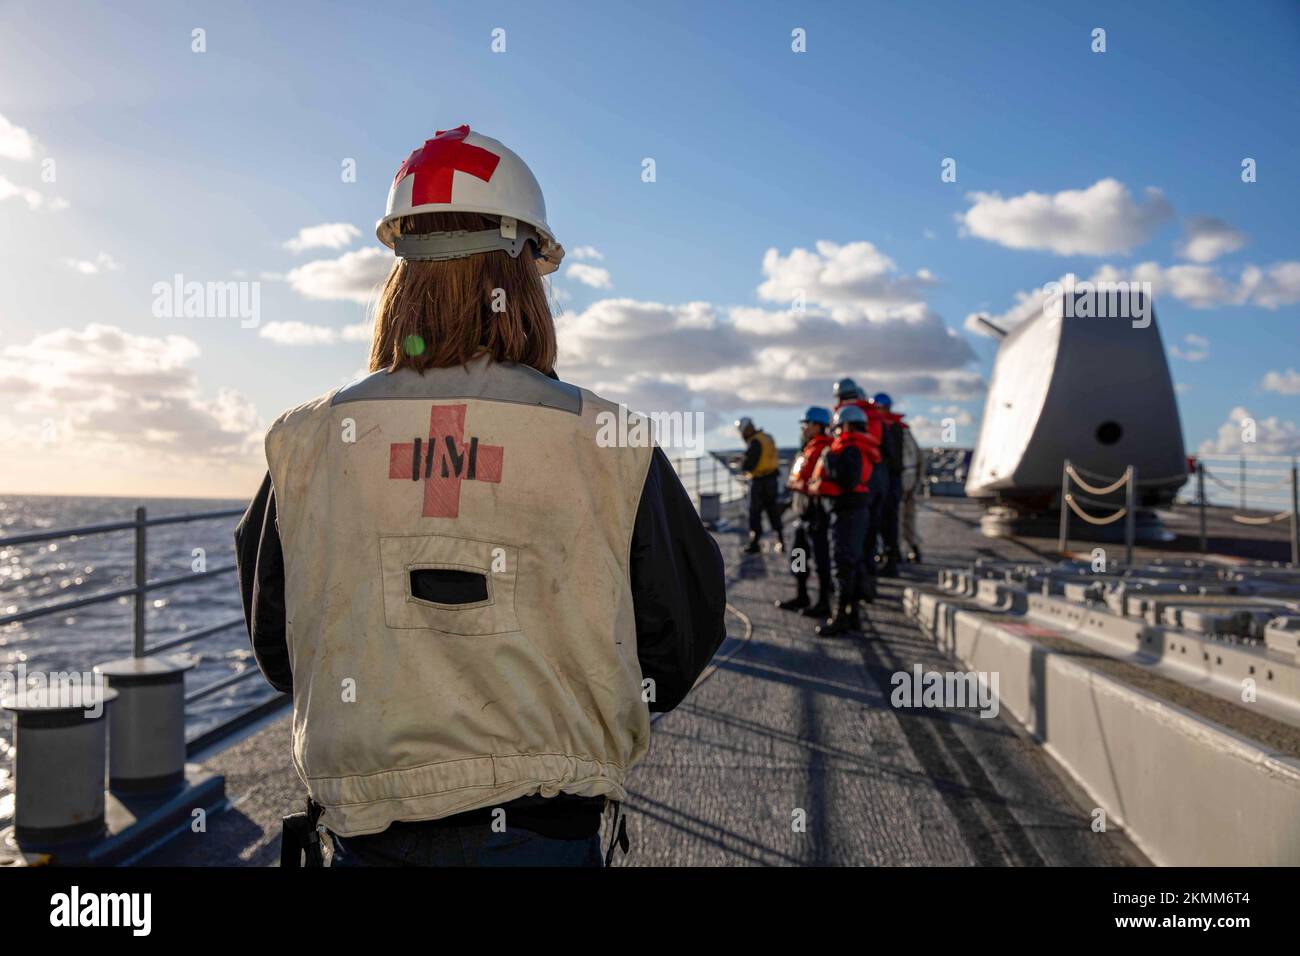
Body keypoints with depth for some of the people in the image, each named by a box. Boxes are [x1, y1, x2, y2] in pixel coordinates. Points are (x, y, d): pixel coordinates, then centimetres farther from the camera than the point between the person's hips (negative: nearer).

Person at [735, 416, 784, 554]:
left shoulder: (755, 442, -17)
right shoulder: (768, 437, 10)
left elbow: (748, 464, -21)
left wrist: (742, 466, 3)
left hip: (759, 481, -8)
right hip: (772, 479, 8)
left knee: (755, 512, 1)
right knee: (773, 511, 14)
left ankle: (753, 543, 4)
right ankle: (780, 542, 17)